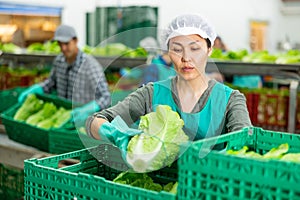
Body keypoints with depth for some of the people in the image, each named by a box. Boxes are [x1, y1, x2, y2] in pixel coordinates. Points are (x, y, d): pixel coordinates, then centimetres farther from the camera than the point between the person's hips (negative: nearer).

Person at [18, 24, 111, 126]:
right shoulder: (59, 60, -1)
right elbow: (52, 82, 18)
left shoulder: (92, 66, -24)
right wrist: (34, 90, 0)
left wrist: (87, 111, -47)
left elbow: (105, 98, -29)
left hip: (85, 121, -6)